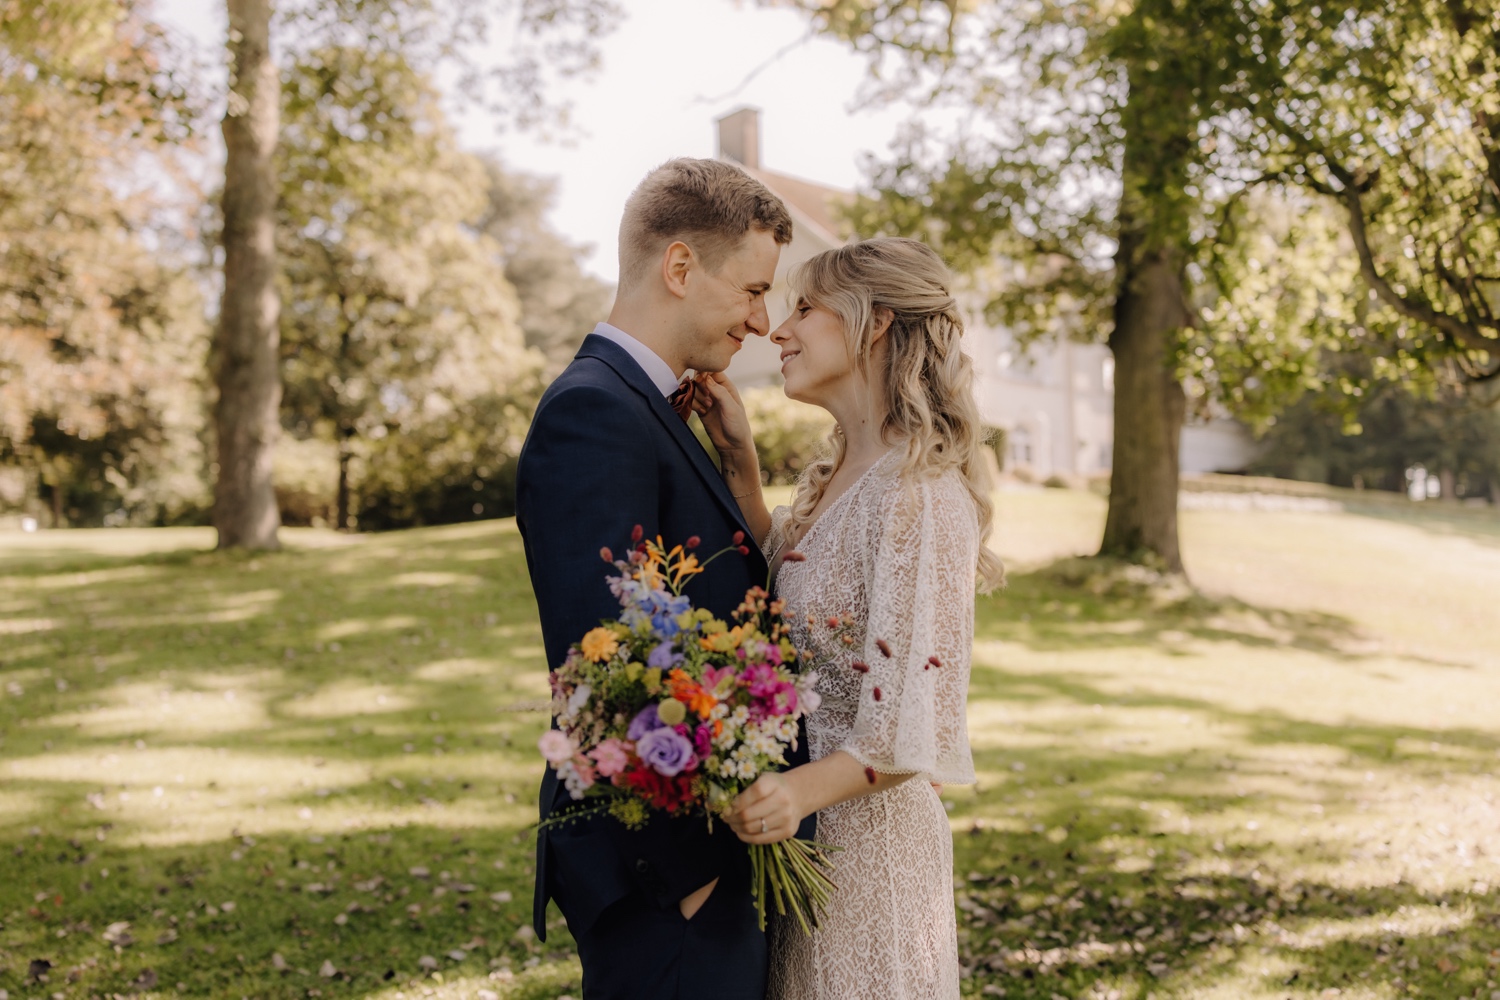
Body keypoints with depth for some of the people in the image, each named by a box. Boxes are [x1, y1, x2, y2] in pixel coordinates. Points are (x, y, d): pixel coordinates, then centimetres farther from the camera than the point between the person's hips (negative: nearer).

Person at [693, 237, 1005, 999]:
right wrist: (738, 462, 5)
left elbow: (916, 723, -23)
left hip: (865, 828, -9)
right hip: (801, 830, 9)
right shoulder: (831, 478, 7)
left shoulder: (919, 494, -21)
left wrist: (803, 791, -40)